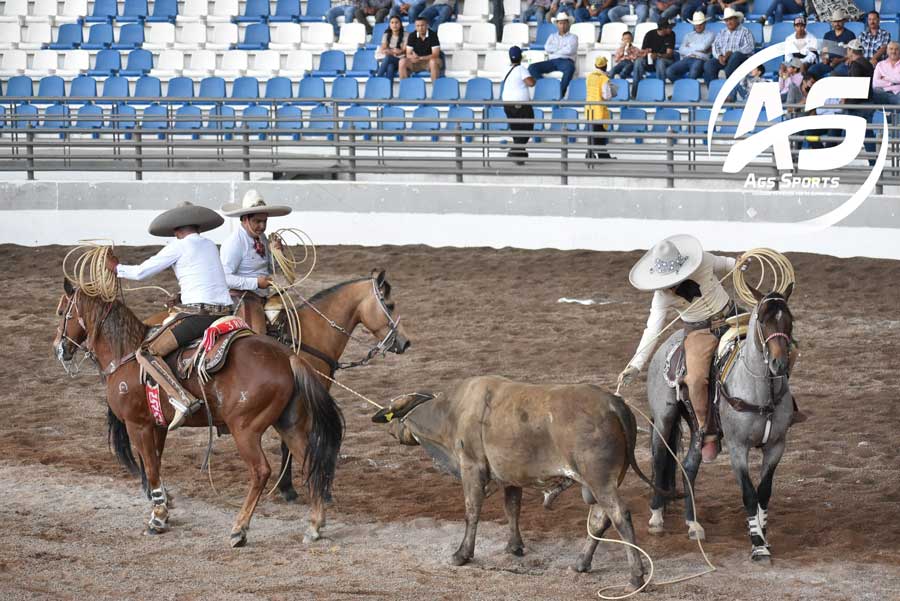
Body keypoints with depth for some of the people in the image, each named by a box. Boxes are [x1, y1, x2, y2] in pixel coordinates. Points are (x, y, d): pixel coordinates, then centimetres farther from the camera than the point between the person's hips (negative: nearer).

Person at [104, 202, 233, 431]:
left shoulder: (178, 247, -3)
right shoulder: (210, 245, 16)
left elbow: (141, 272, 1)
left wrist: (117, 268, 18)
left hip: (196, 314, -7)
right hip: (224, 313, 7)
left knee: (146, 354, -6)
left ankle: (183, 399, -25)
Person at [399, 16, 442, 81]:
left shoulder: (433, 35, -11)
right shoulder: (412, 36, -2)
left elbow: (435, 54, -17)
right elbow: (408, 54, -3)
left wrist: (420, 58, -29)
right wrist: (412, 57, -28)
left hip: (429, 60, -3)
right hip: (416, 63, 3)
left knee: (433, 61, -38)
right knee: (402, 62, -25)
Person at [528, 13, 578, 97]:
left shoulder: (572, 37, 15)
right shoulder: (552, 36, 25)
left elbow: (569, 50, -5)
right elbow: (547, 48, 5)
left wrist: (555, 49, 4)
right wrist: (562, 48, 0)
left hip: (566, 61, -4)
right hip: (552, 61, 4)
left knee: (570, 68, -42)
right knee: (532, 68, -21)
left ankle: (560, 94, -41)